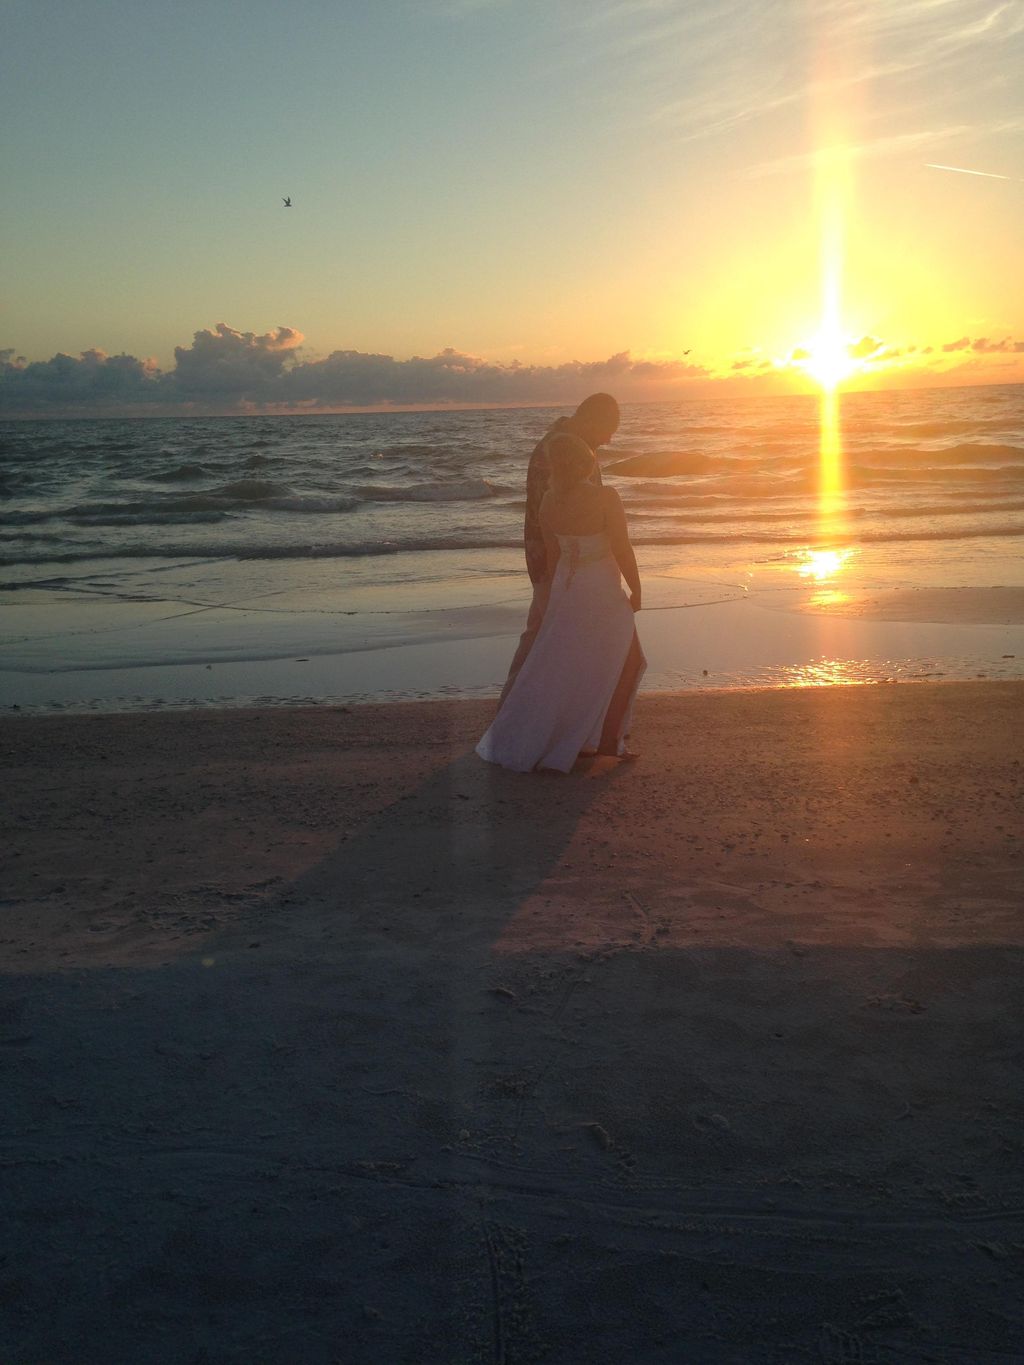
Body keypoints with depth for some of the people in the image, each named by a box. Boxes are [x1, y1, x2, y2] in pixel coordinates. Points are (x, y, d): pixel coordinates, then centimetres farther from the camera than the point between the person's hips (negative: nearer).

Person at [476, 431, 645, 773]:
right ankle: (607, 739, 14)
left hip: (565, 590, 6)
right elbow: (623, 551, -15)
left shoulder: (548, 502, -3)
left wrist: (552, 598, 19)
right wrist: (636, 591, -1)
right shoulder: (606, 498, -19)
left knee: (555, 668, 18)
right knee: (623, 663, 13)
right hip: (601, 592, -6)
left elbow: (551, 555, 8)